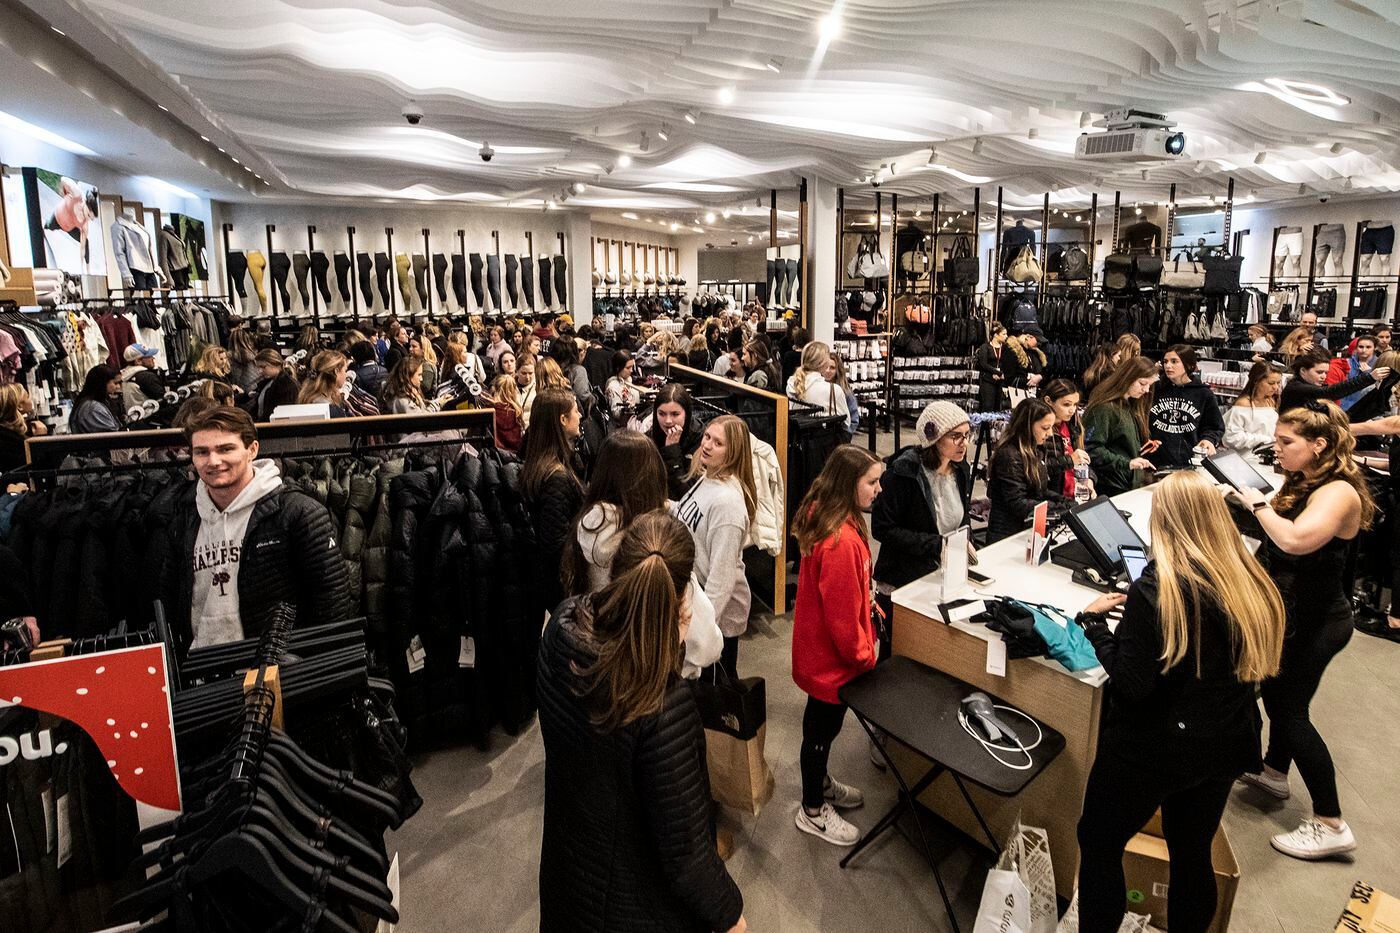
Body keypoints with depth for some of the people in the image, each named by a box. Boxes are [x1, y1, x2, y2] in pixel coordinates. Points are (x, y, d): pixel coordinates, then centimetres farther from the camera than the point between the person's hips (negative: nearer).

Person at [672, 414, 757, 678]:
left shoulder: (727, 500, -29)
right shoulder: (705, 478, 0)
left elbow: (722, 572, -27)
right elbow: (688, 516, 15)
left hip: (720, 610, -9)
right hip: (695, 595, 9)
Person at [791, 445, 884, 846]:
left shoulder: (825, 516, -3)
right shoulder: (841, 541, -33)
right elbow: (842, 613, -26)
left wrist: (868, 627, 14)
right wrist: (865, 655, -11)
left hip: (821, 648, 9)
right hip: (832, 657, -9)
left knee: (823, 724, 27)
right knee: (822, 729, 12)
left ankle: (820, 784, 50)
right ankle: (813, 811, 33)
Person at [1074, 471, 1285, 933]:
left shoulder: (1159, 588, -24)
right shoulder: (1253, 582, -5)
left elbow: (1131, 685, -24)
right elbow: (1250, 664, 11)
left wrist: (1094, 620, -13)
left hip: (1156, 747, -6)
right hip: (1225, 744, 7)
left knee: (1098, 843, 14)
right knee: (1193, 854, 24)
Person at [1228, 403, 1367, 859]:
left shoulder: (1339, 492, -23)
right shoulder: (1301, 484, 5)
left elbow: (1294, 539, -40)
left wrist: (1259, 503, -28)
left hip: (1315, 622, -9)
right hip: (1293, 612, 9)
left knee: (1290, 710, 0)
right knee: (1276, 692, 22)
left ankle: (1330, 825, 13)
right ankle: (1274, 771, 43)